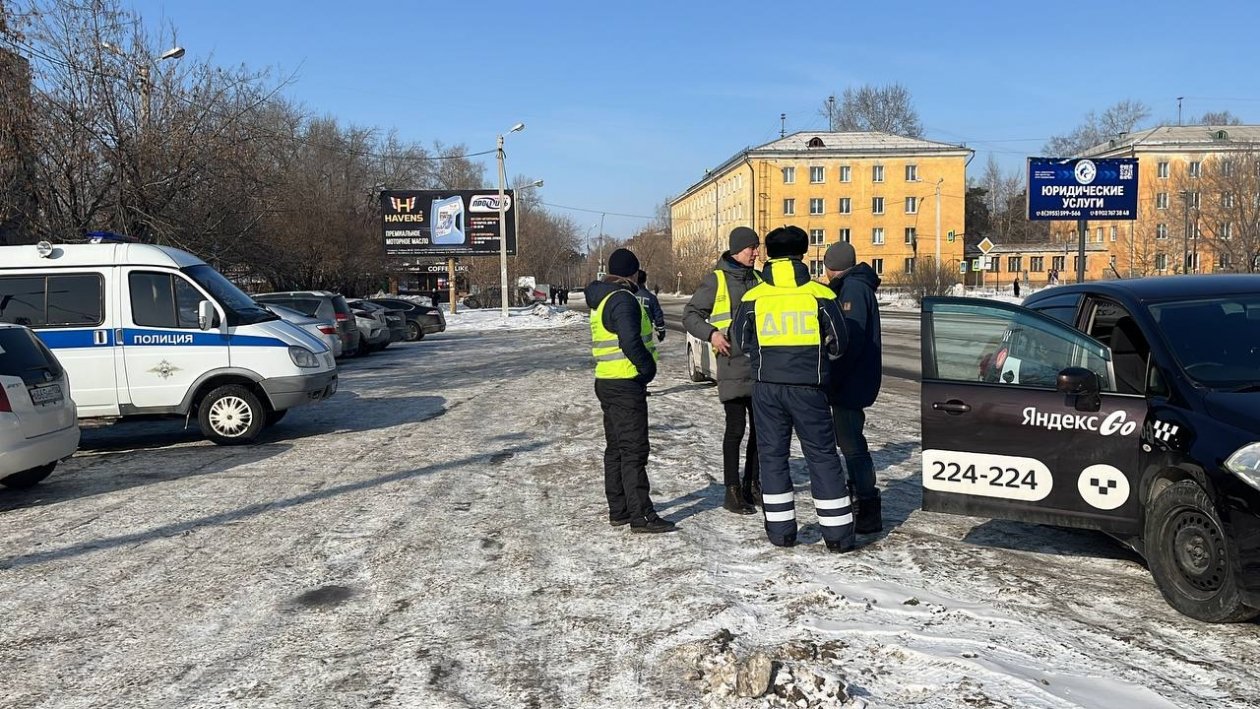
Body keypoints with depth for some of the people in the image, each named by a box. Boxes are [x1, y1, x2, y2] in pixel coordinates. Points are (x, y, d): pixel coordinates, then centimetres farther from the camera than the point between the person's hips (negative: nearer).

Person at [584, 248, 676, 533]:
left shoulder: (600, 300, 15)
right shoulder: (623, 300, -15)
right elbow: (630, 342, -25)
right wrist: (649, 368, -11)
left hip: (607, 382, 10)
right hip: (626, 384, -10)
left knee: (616, 448, 14)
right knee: (634, 450, -7)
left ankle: (618, 510, 21)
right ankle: (641, 515, -5)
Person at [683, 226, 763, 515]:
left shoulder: (757, 279, 14)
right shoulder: (716, 280, -4)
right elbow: (690, 315, -5)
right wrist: (711, 333, -21)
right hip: (732, 364, -6)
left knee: (760, 427, 11)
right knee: (736, 428, -4)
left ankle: (752, 484, 25)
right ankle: (732, 491, 5)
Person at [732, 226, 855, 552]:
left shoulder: (753, 297, 0)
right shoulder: (820, 294, -4)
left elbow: (741, 342, 9)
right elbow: (839, 342, 2)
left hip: (767, 387, 1)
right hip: (808, 388, -1)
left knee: (772, 455, 12)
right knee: (822, 456, 7)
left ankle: (780, 529, 15)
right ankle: (838, 533, 10)